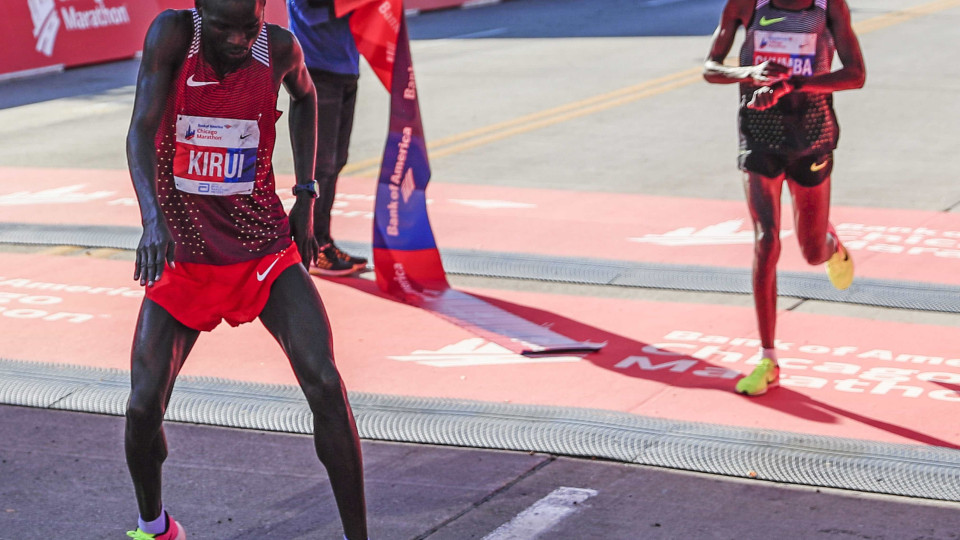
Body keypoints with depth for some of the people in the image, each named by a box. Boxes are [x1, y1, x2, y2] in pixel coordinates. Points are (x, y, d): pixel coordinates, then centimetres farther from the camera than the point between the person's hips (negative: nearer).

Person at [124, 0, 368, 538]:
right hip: (184, 251, -1)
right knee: (144, 406, -7)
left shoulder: (280, 48, -7)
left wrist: (306, 195, 11)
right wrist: (153, 218, -41)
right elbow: (141, 130, -25)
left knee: (325, 384, -16)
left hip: (265, 246, 1)